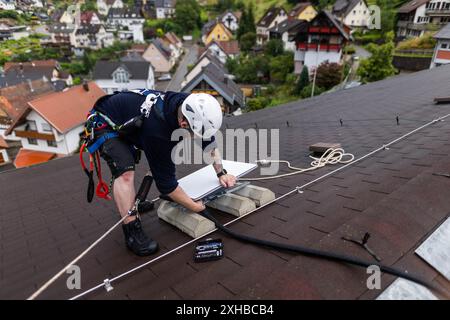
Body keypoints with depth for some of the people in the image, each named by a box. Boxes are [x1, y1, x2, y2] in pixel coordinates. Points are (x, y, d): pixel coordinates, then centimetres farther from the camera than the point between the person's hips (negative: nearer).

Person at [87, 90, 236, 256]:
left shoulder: (189, 105, -21)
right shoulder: (156, 130, -41)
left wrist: (221, 173, -4)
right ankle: (132, 232, -16)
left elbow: (208, 141, -2)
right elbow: (166, 181, -30)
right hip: (106, 124, -8)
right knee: (125, 172, -26)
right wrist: (194, 206, -20)